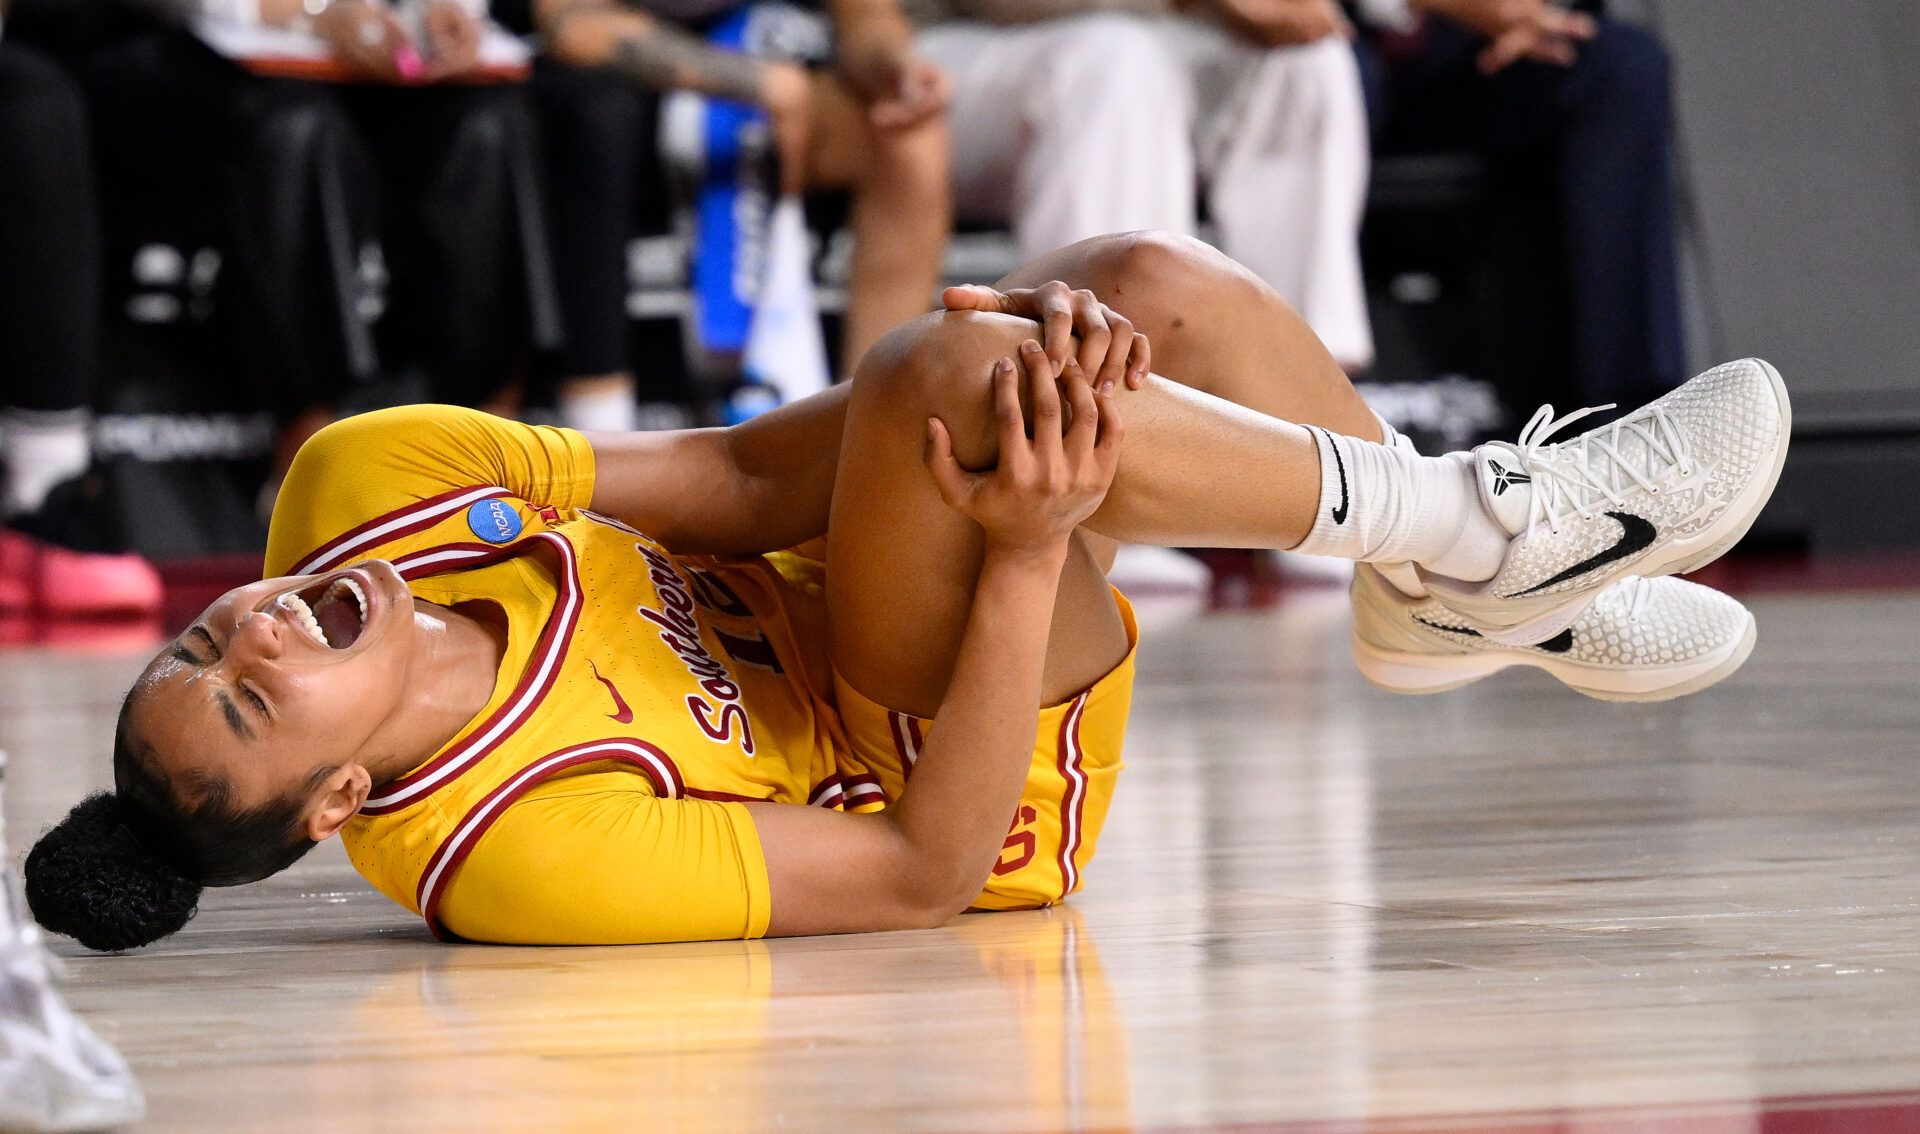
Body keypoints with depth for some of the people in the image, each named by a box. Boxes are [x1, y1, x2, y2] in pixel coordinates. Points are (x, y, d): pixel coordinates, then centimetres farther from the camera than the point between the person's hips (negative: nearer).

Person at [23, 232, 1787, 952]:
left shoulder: (356, 490, -17)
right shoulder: (526, 850, -34)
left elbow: (724, 476, -11)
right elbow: (921, 873, -26)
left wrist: (991, 364, -25)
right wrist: (1028, 549, -33)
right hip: (986, 792, -8)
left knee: (1160, 287, -3)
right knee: (945, 378, -32)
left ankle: (1480, 592, 20)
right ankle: (1472, 526, -14)